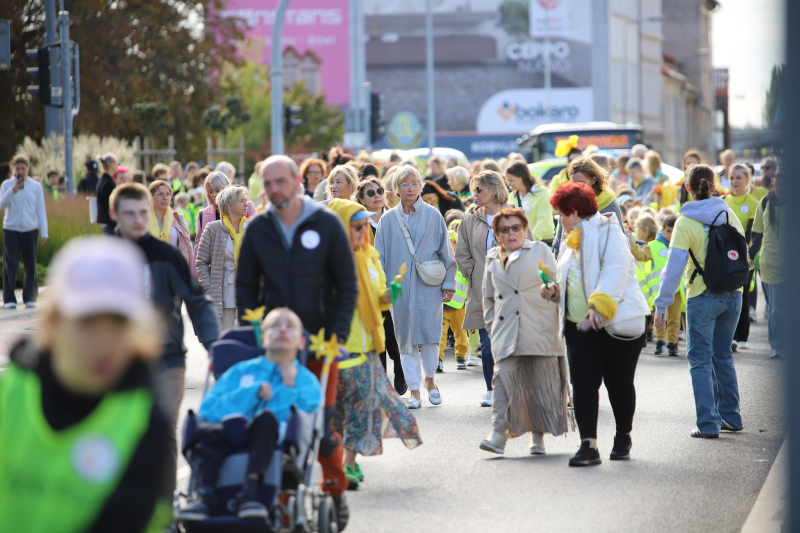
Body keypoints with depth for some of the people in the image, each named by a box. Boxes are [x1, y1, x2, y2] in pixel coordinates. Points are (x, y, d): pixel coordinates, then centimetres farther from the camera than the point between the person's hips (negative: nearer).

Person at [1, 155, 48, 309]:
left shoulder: (36, 186, 5)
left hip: (30, 229, 1)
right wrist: (13, 190, -21)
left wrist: (44, 232, 3)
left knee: (31, 265, 3)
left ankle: (30, 298, 13)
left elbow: (40, 210, 7)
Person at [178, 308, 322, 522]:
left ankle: (250, 491, -46)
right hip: (229, 441, 2)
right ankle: (205, 495, -42)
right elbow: (209, 408, 8)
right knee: (207, 429, -31)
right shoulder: (241, 371, 26)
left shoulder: (306, 381, 20)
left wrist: (288, 386, 1)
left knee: (266, 418, -35)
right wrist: (254, 392, 2)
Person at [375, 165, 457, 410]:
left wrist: (449, 283, 4)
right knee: (406, 339, 1)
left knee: (430, 335, -6)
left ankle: (430, 380, 18)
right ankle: (414, 391, 7)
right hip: (399, 287, 1)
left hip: (429, 285, -1)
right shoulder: (388, 219, 7)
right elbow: (380, 256, 9)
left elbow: (446, 251, 8)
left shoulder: (433, 215, 5)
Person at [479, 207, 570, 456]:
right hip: (506, 333, 2)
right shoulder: (492, 259, 18)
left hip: (539, 330, -2)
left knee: (541, 382, 1)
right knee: (504, 377, -14)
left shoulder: (540, 251, 10)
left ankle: (538, 437, 10)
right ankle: (499, 433, -20)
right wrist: (492, 324, 15)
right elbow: (488, 297, 24)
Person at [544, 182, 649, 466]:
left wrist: (599, 304, -30)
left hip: (616, 322, -7)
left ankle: (623, 437, 24)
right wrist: (556, 292, 9)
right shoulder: (572, 242, 20)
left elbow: (615, 270, -19)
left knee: (619, 383, 3)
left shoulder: (608, 231, -6)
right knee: (583, 382, -8)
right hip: (579, 325, 7)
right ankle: (588, 445, -13)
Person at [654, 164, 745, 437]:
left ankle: (708, 424, -3)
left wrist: (661, 305, -10)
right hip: (733, 295, 5)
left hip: (703, 298, -5)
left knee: (700, 360, 2)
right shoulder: (729, 215, 3)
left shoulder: (685, 223, -11)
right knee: (723, 355, 18)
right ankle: (730, 416, 23)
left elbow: (674, 267, -13)